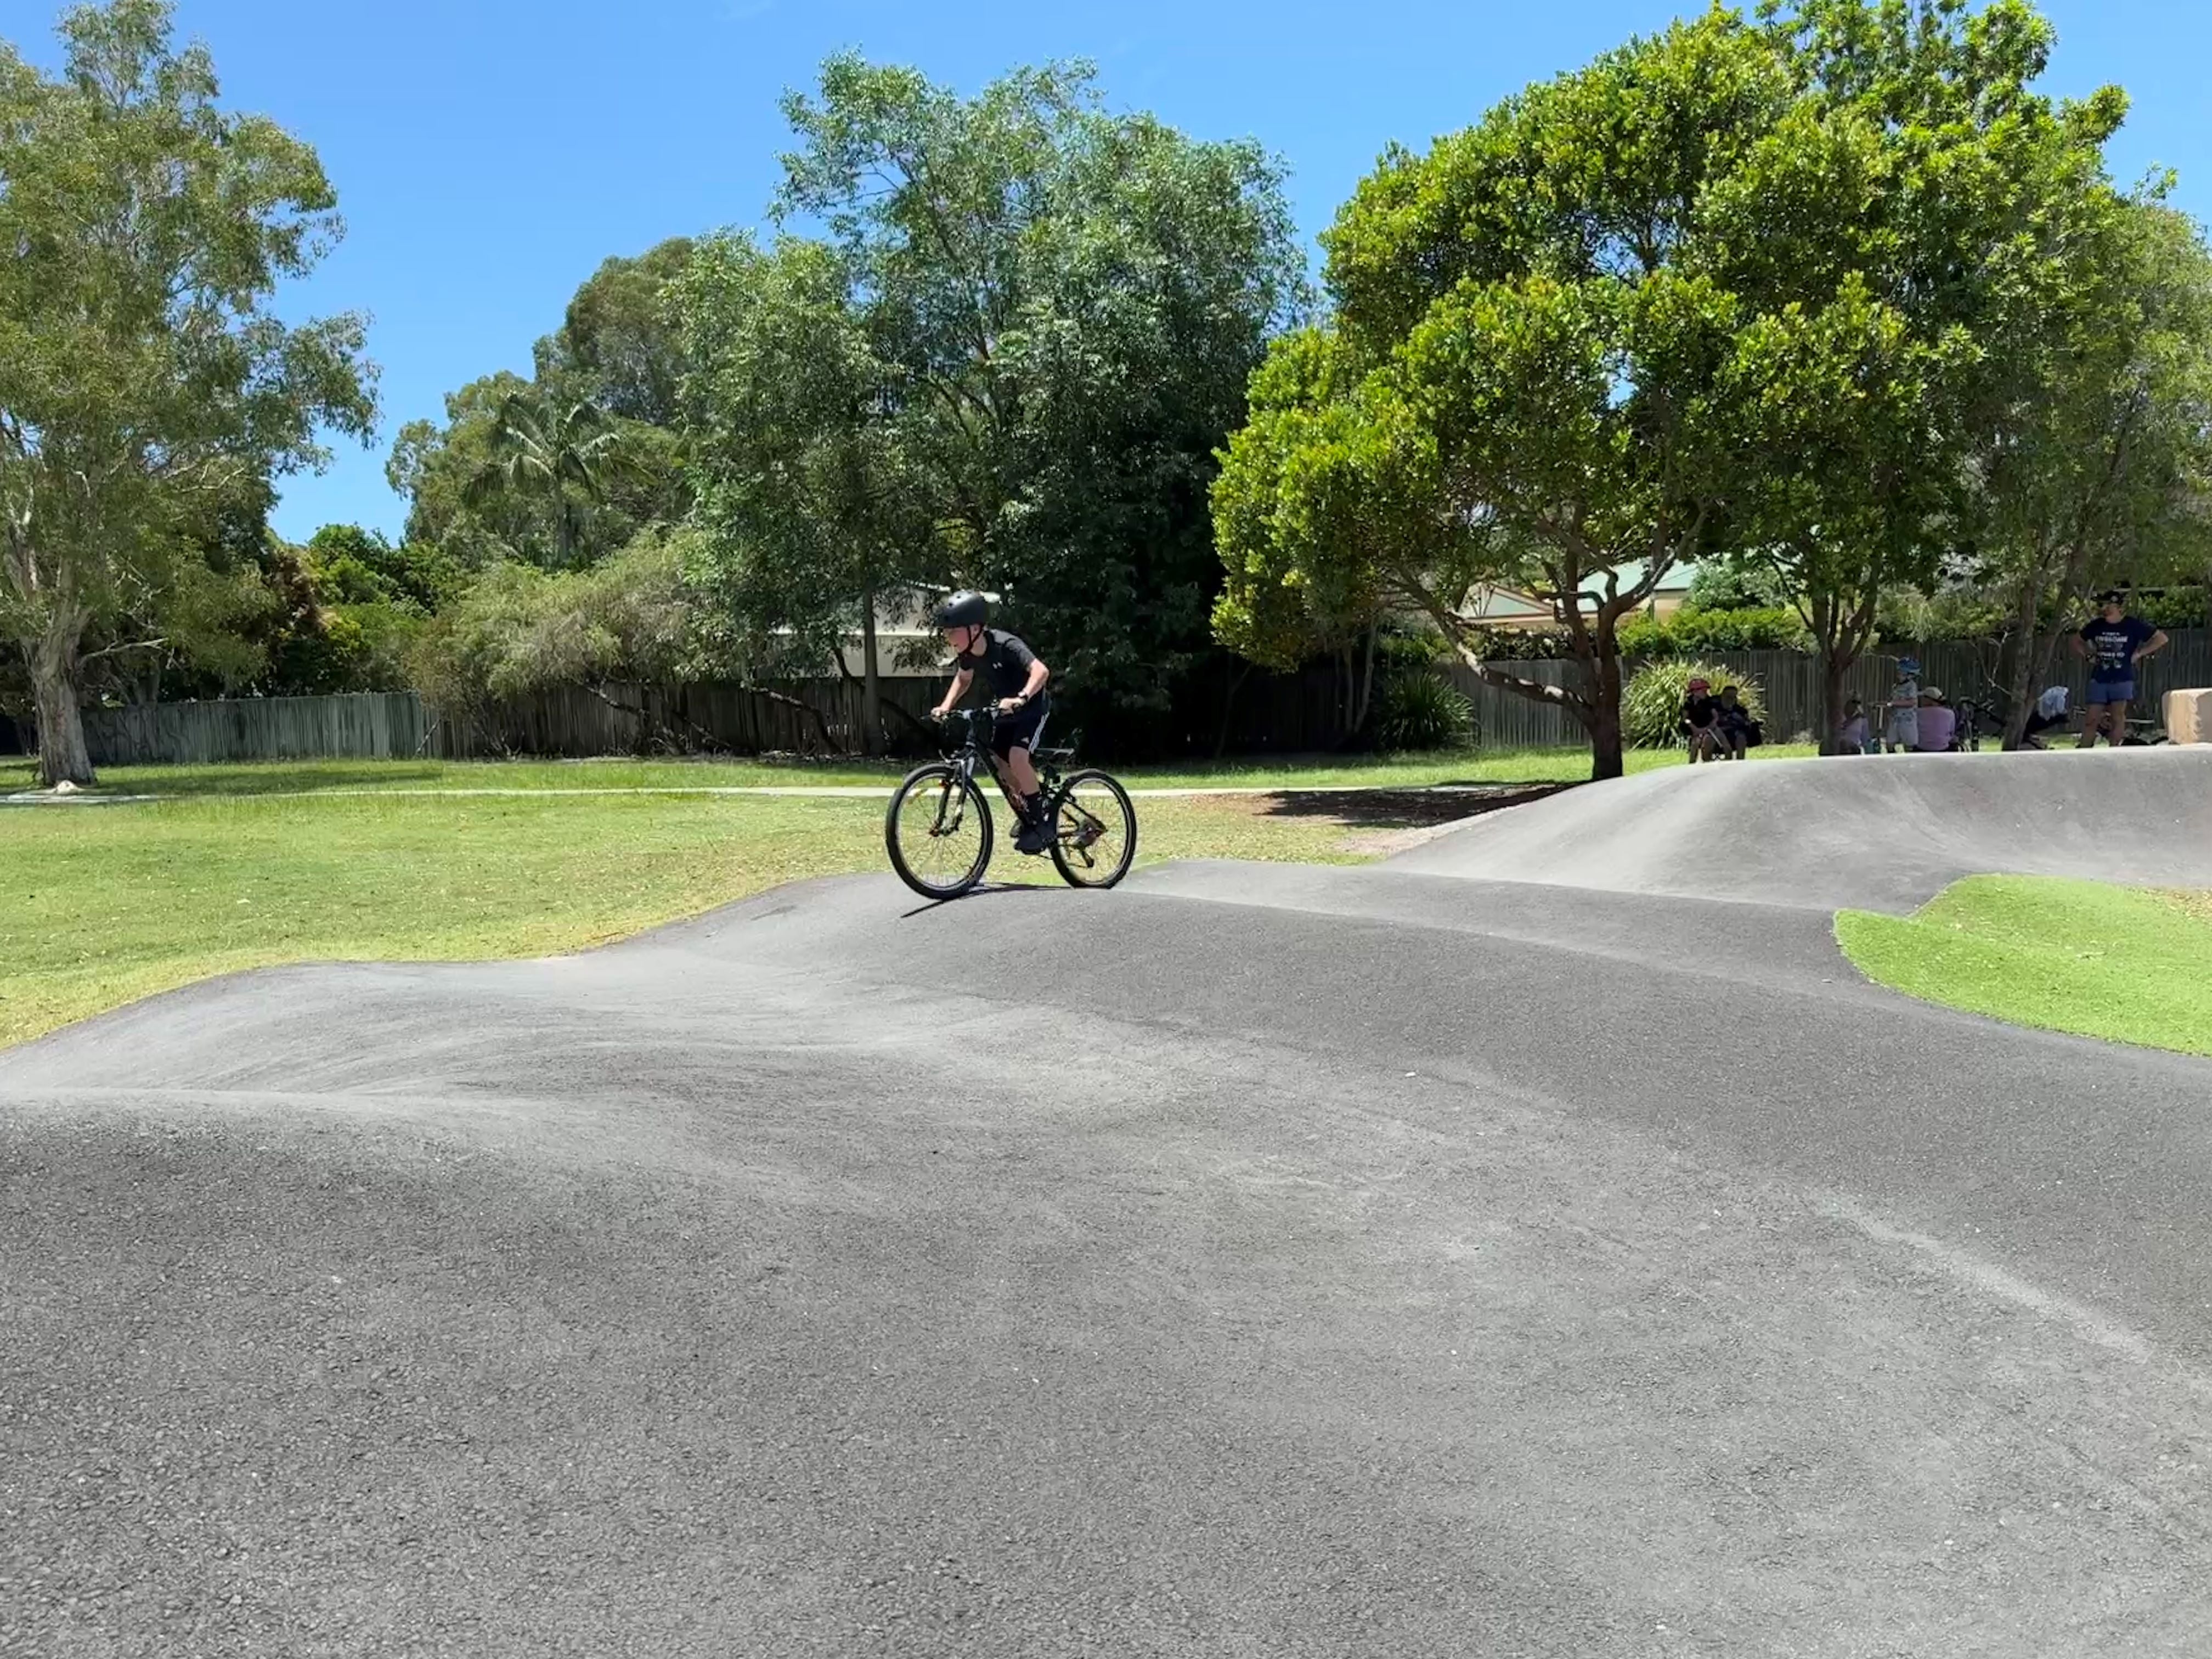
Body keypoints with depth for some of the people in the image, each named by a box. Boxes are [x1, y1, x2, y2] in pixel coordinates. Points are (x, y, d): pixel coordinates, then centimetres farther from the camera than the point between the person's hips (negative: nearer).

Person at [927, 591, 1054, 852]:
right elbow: (963, 678, 11)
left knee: (1017, 757, -25)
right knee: (997, 762, 3)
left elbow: (1041, 671, -43)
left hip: (1032, 707, -8)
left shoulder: (1005, 645, -31)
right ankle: (1026, 814, 25)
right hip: (1005, 710, 8)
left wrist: (1020, 698, -58)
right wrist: (946, 706, -3)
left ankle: (1040, 821, -10)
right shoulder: (966, 653, -10)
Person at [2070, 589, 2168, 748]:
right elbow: (2076, 641, 20)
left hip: (2122, 680, -2)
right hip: (2099, 679, 2)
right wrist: (2088, 655, 6)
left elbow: (2161, 638, 1)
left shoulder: (2133, 625, -3)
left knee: (2117, 718, -6)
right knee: (2091, 719, -1)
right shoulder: (2096, 625, 5)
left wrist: (2139, 653, -4)